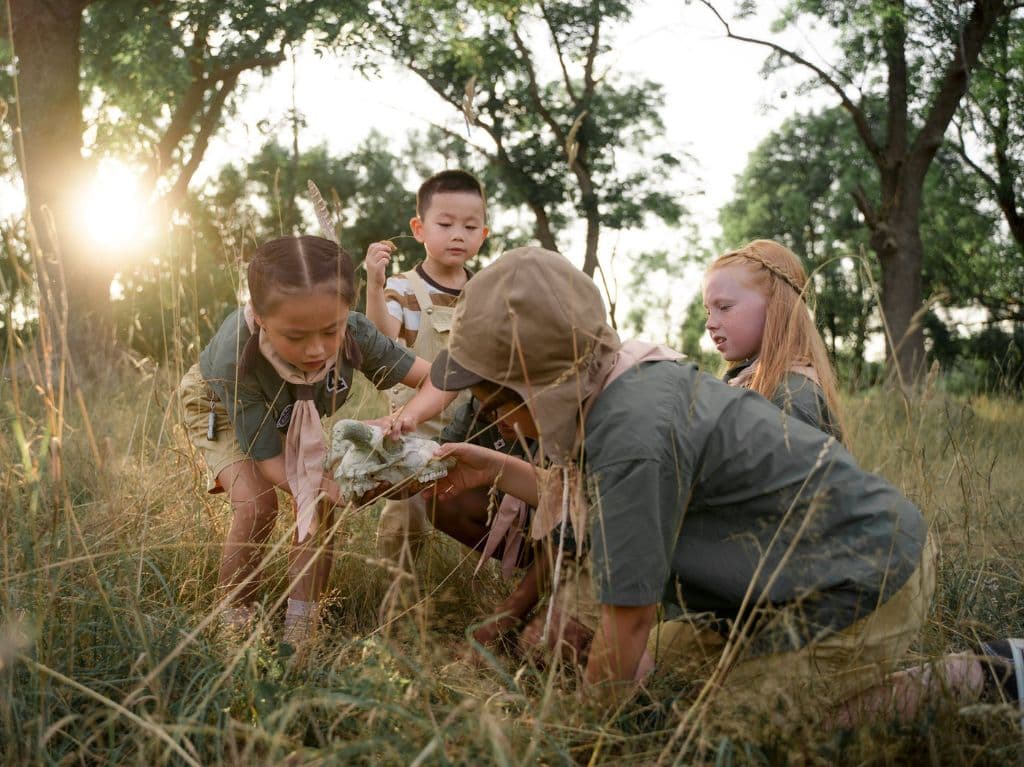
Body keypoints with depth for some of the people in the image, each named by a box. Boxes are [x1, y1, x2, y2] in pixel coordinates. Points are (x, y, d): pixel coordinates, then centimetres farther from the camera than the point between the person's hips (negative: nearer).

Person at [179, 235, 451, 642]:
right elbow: (270, 461, -35)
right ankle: (233, 617, 1)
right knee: (256, 504, -22)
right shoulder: (234, 360, -44)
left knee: (319, 502, -15)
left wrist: (406, 417, -51)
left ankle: (300, 621, 1)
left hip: (294, 417, 3)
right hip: (220, 407, -3)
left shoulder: (355, 333, -37)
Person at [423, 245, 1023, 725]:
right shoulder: (632, 375, 0)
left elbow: (630, 621, -21)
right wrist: (496, 469, 15)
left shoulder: (631, 434, -29)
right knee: (662, 661, 13)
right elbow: (593, 504, 17)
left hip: (861, 587, -9)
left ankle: (965, 684, 4)